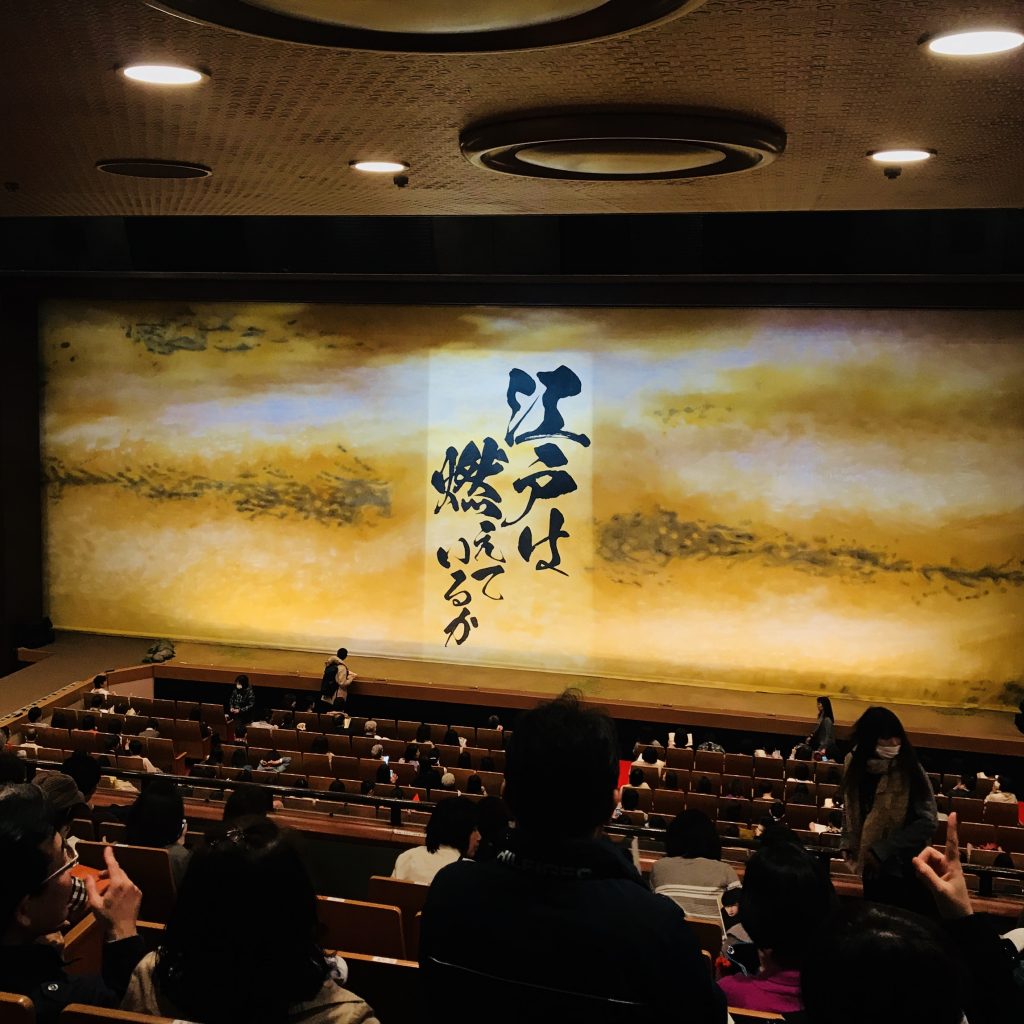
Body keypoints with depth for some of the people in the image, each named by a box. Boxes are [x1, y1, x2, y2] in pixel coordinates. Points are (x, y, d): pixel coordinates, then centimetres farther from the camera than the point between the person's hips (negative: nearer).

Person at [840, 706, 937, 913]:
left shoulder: (909, 770, -18)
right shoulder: (856, 764, -2)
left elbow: (927, 821, -19)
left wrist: (882, 850, -19)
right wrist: (847, 843, 1)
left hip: (904, 867, -5)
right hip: (872, 865, 5)